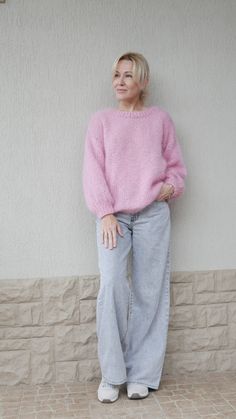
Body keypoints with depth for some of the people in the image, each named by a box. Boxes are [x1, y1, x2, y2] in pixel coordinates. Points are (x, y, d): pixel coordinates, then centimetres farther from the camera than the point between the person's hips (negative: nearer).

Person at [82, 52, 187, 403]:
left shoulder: (161, 119, 12)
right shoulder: (101, 120, 9)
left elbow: (176, 163, 16)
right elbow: (93, 169, 2)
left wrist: (171, 186, -6)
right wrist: (105, 212, -8)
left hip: (153, 214, 1)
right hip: (113, 215, -1)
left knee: (150, 292, 0)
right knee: (112, 286, -13)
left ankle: (142, 374, 12)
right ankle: (111, 375, 2)